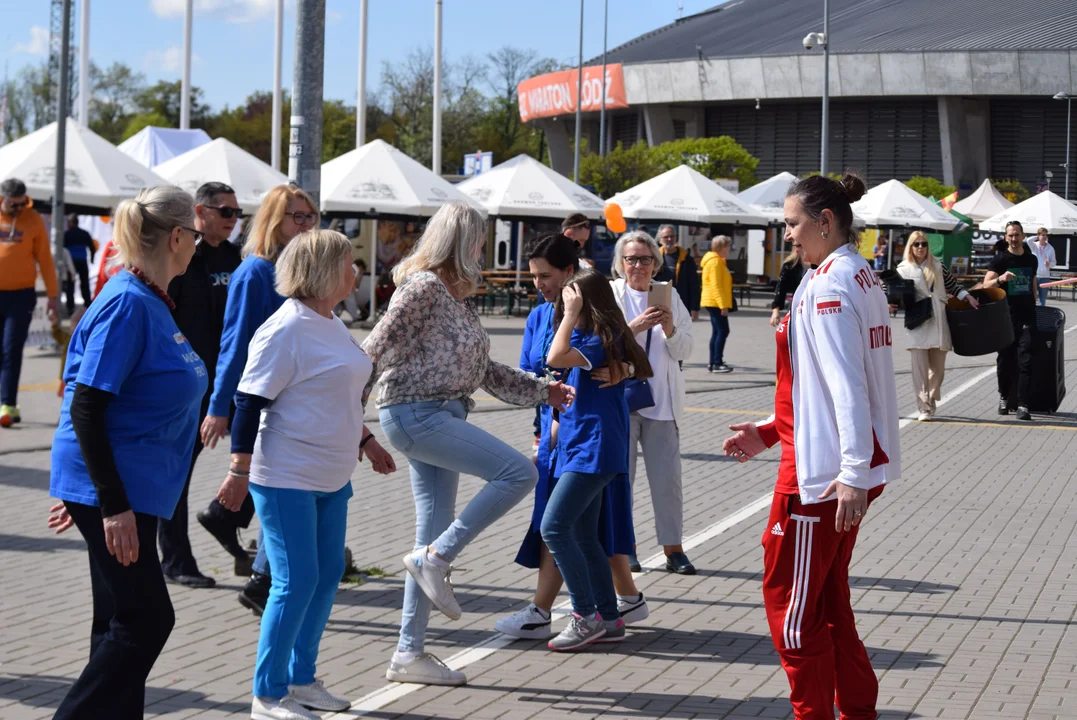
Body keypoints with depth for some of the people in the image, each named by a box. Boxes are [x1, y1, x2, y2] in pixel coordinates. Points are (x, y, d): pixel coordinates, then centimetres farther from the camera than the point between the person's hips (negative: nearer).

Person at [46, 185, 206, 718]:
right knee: (146, 620, -6)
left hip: (131, 486, 9)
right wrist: (113, 505, -24)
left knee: (124, 623, 13)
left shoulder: (150, 300, 12)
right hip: (112, 492, -9)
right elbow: (85, 410, -22)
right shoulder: (127, 304, -18)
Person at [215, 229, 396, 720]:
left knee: (327, 574, 12)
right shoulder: (285, 330, -16)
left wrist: (364, 441, 26)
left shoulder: (332, 325, 12)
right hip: (286, 478, -9)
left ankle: (301, 679, 24)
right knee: (296, 582, -7)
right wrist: (239, 472, -18)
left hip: (331, 476, 9)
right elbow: (250, 403, -17)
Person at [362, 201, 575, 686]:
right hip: (416, 414, -10)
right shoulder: (422, 288, -11)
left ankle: (409, 654, 14)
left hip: (439, 418, 10)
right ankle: (436, 558, -10)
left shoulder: (454, 294, 17)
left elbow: (479, 369, 25)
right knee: (518, 472, -17)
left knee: (435, 534, 9)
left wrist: (539, 390, 25)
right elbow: (376, 351, -15)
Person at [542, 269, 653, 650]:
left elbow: (556, 357, -28)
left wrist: (572, 314, -18)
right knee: (583, 537, 11)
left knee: (554, 527, -15)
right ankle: (609, 619, 15)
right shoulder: (588, 338, 17)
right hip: (581, 447, 11)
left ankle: (586, 617, -10)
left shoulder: (601, 340, -14)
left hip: (592, 450, -11)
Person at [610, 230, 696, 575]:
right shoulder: (610, 294, 2)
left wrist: (670, 329, -15)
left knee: (667, 477, 1)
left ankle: (673, 548, 8)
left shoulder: (669, 296, 9)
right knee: (620, 475, 3)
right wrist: (635, 326, -23)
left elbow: (685, 351, 5)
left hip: (661, 399, 2)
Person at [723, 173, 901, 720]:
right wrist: (767, 432, 19)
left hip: (822, 472, -10)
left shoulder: (827, 284, -16)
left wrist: (852, 473, -27)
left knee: (789, 599, 0)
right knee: (828, 600, 17)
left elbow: (846, 386, -23)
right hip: (853, 467, 10)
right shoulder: (863, 276, 14)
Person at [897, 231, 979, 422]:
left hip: (938, 323, 3)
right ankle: (924, 408, -9)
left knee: (937, 368, 6)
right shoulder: (903, 270, 6)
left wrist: (968, 297, 10)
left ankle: (931, 401, 24)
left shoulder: (938, 266, 12)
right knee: (920, 368, -9)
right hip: (917, 325, -3)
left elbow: (952, 286, 21)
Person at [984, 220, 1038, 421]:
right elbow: (986, 284, -13)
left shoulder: (1031, 259, 10)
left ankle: (1022, 405, -9)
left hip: (1027, 316, 2)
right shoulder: (1001, 259, -3)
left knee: (1025, 361, -7)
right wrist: (1000, 278, -32)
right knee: (1005, 358, 7)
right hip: (1007, 316, -2)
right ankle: (1004, 397, 28)